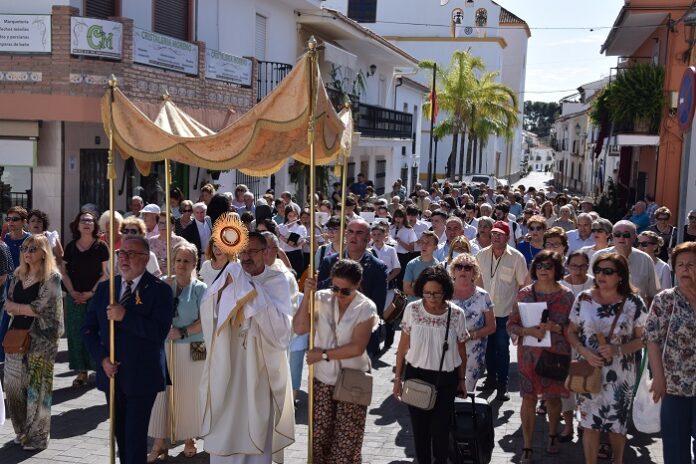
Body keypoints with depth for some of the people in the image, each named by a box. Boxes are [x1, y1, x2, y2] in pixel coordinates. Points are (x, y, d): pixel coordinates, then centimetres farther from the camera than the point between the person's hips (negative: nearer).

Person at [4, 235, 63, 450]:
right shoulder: (19, 276, 12)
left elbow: (41, 308, -16)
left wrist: (17, 307, -4)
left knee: (37, 386, 1)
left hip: (40, 339, -6)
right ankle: (23, 431, 24)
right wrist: (27, 308, -9)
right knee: (15, 385, 9)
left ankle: (38, 436, 13)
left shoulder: (52, 277, -9)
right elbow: (8, 305, 9)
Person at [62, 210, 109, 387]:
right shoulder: (71, 247, 9)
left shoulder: (101, 247, -1)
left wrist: (92, 292, -12)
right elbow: (64, 273, 10)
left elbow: (105, 273, -4)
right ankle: (81, 371, 9)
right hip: (75, 297, 3)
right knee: (76, 333, 3)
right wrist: (73, 292, -4)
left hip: (96, 296, -3)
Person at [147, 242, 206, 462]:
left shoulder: (199, 288, -2)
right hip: (165, 348, 2)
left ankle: (189, 439, 22)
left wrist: (182, 332, -17)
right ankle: (159, 444, 6)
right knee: (161, 393, 0)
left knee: (189, 394, 6)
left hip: (192, 349, -2)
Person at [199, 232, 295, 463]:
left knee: (256, 424, 5)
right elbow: (206, 312, -4)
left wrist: (255, 294, -22)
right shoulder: (231, 275, 3)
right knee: (226, 420, 8)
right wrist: (223, 288, -19)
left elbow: (280, 325, -18)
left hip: (260, 365, -3)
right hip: (228, 363, 3)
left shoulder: (277, 281, -6)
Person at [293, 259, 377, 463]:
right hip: (322, 378, 2)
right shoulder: (322, 298, -4)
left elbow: (357, 348, -18)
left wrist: (323, 354, -15)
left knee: (347, 439, 4)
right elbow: (299, 328, -13)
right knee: (320, 435, 8)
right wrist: (307, 296, -19)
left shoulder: (366, 308, -10)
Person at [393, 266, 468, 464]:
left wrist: (462, 379, 9)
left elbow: (461, 349, 2)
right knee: (419, 427, 10)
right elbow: (403, 345, 1)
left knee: (440, 428, 3)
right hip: (416, 375, 1)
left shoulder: (456, 314, -9)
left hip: (446, 378, -1)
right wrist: (398, 377, 3)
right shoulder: (412, 309, -8)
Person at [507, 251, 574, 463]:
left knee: (553, 396, 13)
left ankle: (552, 435, 39)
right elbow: (511, 325, 1)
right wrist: (528, 331, -17)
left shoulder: (566, 295, -2)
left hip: (556, 354, 0)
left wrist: (556, 328, -19)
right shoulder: (524, 294, 0)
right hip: (529, 353, 0)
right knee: (529, 398, 0)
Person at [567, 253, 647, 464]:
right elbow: (571, 332, 4)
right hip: (588, 371, 1)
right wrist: (584, 351, -15)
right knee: (590, 424, 7)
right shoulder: (583, 299, -4)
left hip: (620, 374, -1)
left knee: (617, 424, 13)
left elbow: (642, 338, -3)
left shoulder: (633, 302, -8)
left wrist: (618, 350, -20)